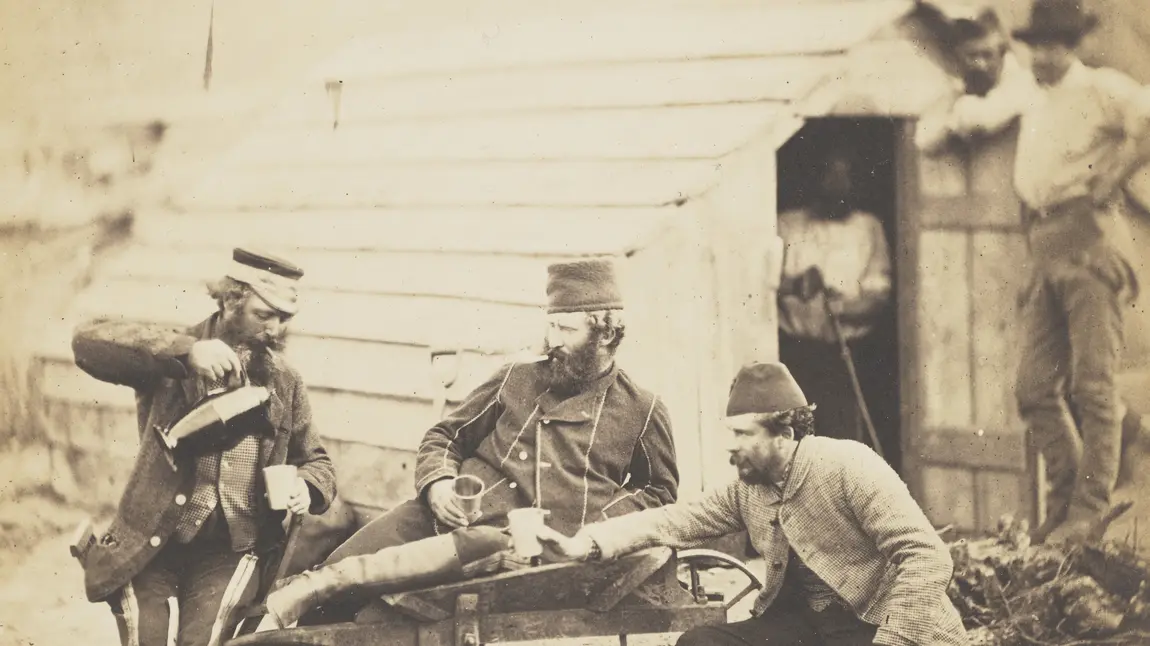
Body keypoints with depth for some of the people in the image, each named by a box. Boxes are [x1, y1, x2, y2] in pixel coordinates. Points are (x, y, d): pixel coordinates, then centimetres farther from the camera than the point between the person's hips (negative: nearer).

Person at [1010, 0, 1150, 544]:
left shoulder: (1100, 90, -1)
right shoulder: (1035, 113, 23)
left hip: (1089, 239, -8)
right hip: (1046, 252, 8)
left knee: (1093, 383, -8)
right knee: (1036, 387, 3)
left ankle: (1092, 510, -8)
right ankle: (1066, 500, 11)